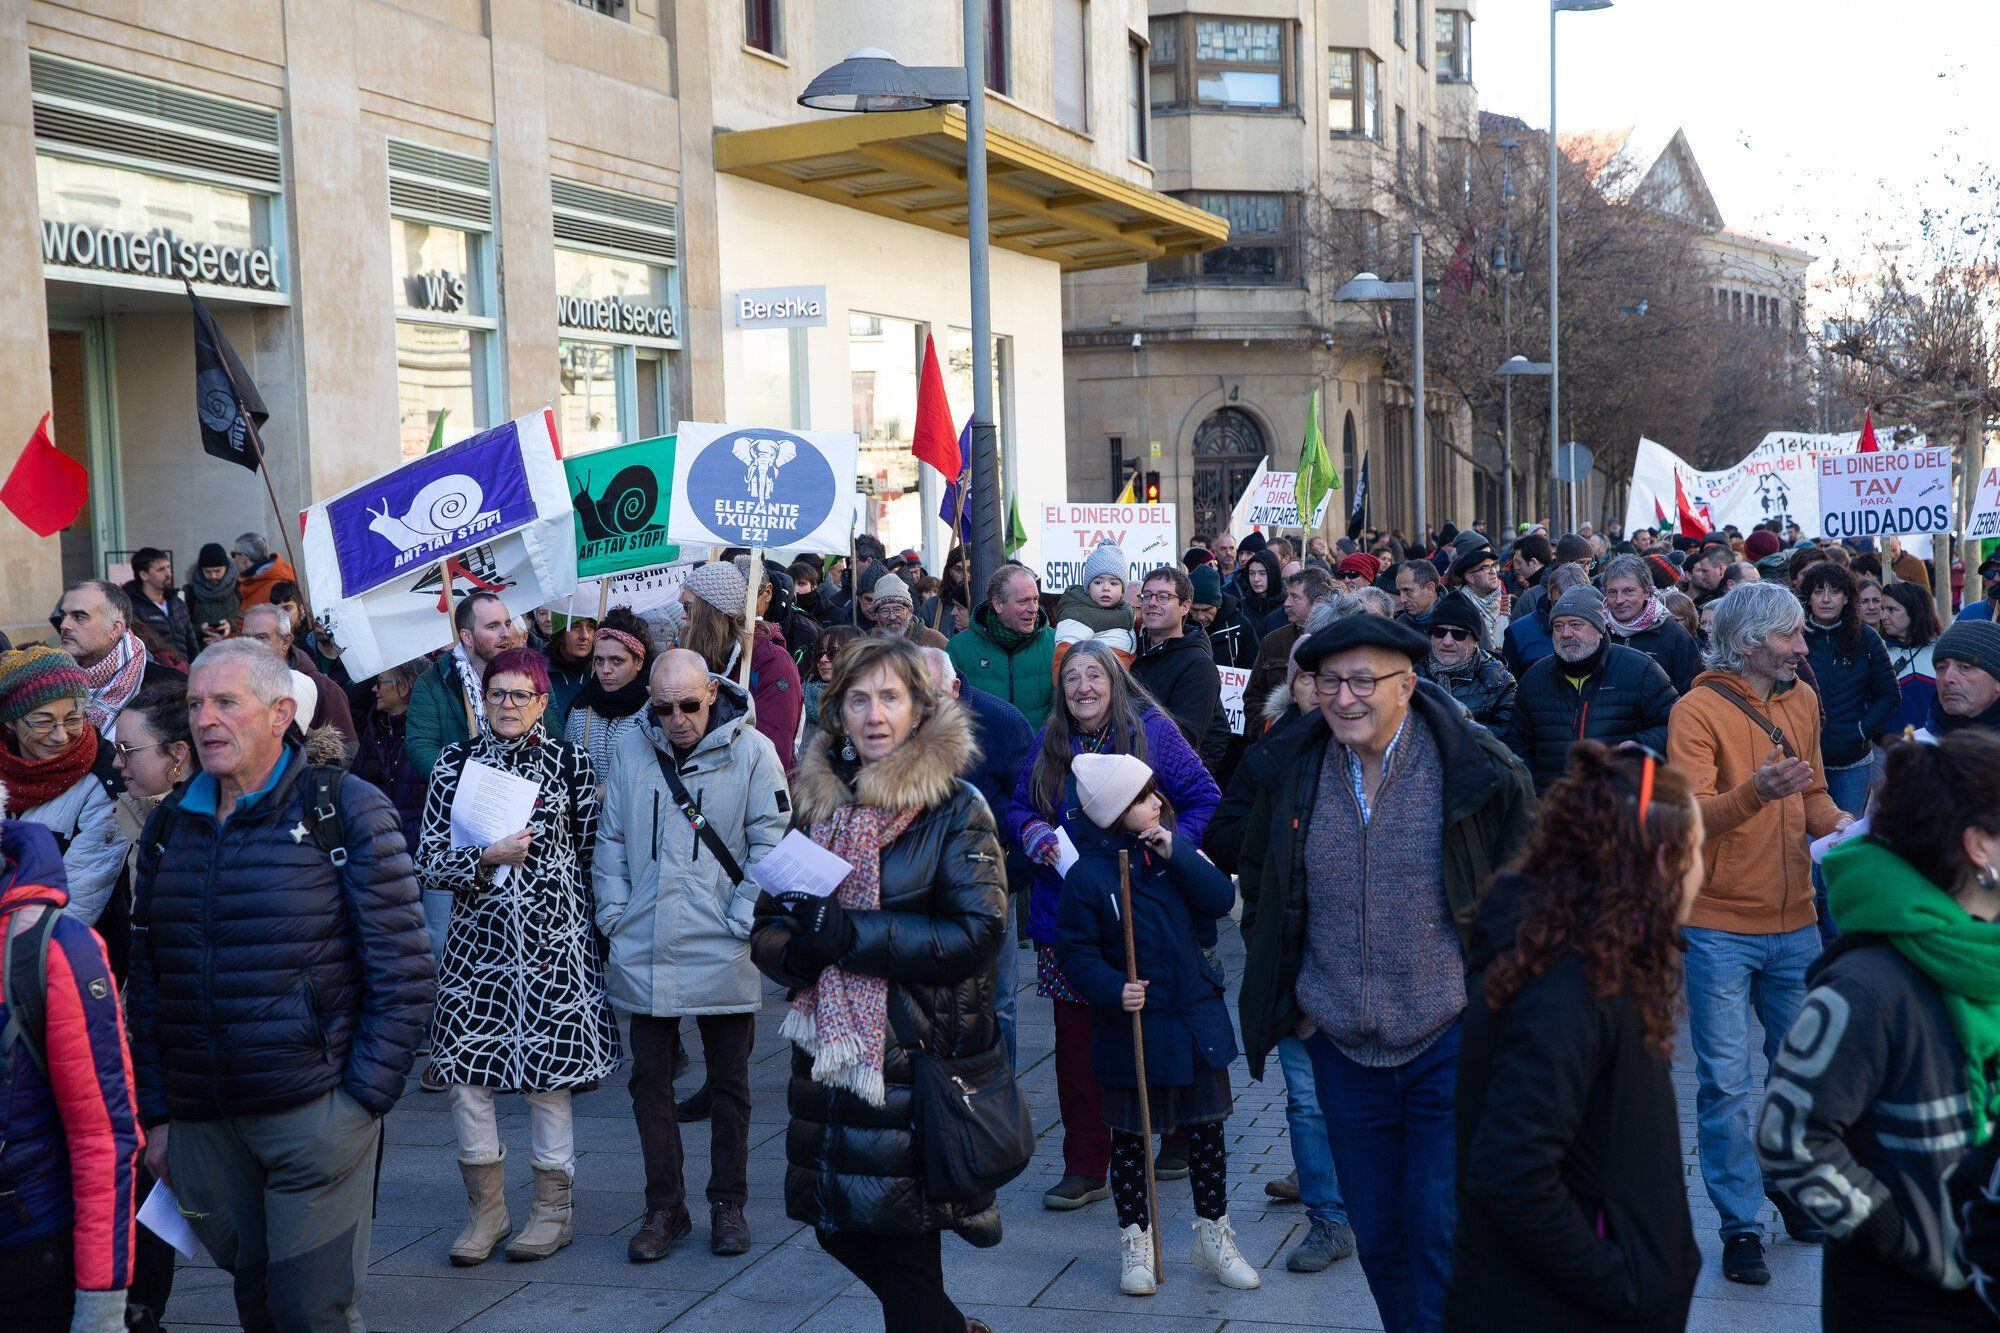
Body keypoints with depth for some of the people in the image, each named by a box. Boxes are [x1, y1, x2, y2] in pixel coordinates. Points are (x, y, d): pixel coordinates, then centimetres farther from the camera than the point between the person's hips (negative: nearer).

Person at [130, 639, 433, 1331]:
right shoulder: (170, 825, 10)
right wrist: (157, 1112, 11)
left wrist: (362, 1100, -11)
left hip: (314, 1112, -5)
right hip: (201, 1119, 5)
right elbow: (146, 981, 15)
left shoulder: (347, 811, -5)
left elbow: (402, 971, -7)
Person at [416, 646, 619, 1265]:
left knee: (547, 1074, 4)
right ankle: (486, 1208, 19)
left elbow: (592, 855, 5)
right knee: (466, 1072, 2)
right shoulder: (455, 763, 3)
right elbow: (428, 863, 0)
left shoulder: (570, 763, 0)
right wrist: (486, 859, -15)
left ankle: (552, 1209, 20)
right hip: (476, 941, 2)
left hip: (552, 942, -2)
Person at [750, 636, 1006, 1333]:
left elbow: (977, 933, -16)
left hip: (919, 1060, -5)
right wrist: (797, 950, -14)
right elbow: (767, 928, 9)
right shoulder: (815, 800, 9)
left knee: (902, 1242, 0)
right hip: (828, 1058, 6)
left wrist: (852, 934, -21)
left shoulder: (954, 807, -7)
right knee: (840, 1229, 14)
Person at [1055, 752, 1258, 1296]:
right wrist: (1112, 990, -25)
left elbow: (1222, 900, -9)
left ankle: (1214, 1234, 28)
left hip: (1196, 1017, 4)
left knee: (1206, 1128, 12)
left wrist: (1177, 855, -18)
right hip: (1133, 1024, -4)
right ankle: (1135, 1239, 26)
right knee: (1130, 1134, 10)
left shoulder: (1176, 849, 2)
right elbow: (1075, 950, -11)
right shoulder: (1087, 873, -13)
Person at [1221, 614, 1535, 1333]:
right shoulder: (1287, 772, 0)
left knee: (1441, 1232, -4)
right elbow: (1257, 888, 16)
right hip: (1341, 1048, 4)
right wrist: (1282, 996, 12)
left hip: (1451, 1038, -3)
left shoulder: (1477, 767, -9)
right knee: (1377, 1235, 14)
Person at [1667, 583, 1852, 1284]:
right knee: (1726, 1082, 1)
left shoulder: (1802, 699, 7)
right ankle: (1740, 1226, 13)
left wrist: (1838, 824, -4)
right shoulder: (1698, 711, -13)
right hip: (1721, 927, -5)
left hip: (1794, 922, 6)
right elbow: (1692, 817, -22)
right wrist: (1755, 791, -40)